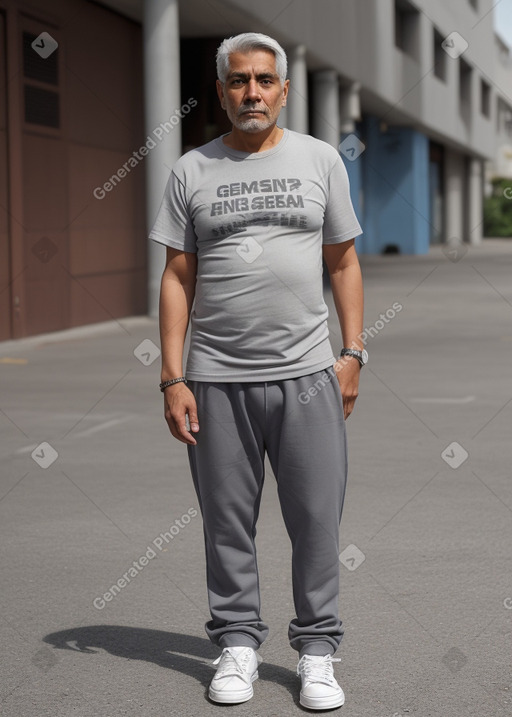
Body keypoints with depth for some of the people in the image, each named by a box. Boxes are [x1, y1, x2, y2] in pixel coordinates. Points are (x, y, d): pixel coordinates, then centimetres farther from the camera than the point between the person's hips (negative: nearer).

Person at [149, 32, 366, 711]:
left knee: (317, 519, 1)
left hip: (307, 374, 0)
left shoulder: (320, 159, 7)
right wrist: (172, 379, -2)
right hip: (216, 378, 1)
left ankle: (317, 650, 13)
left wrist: (353, 354, 2)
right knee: (227, 521, 8)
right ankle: (237, 642, 21)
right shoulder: (191, 171, 6)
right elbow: (178, 277, 5)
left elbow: (344, 262, 10)